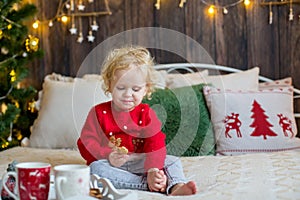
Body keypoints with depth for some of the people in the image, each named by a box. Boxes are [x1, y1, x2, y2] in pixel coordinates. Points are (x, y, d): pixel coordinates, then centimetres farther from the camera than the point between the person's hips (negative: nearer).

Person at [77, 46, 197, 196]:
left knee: (173, 161, -12)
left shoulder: (146, 113, 3)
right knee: (95, 167, -33)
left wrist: (153, 169, -29)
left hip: (140, 164, 2)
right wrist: (107, 156, -25)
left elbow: (156, 143, -10)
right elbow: (86, 142, -6)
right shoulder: (99, 112, 0)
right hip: (110, 165, -2)